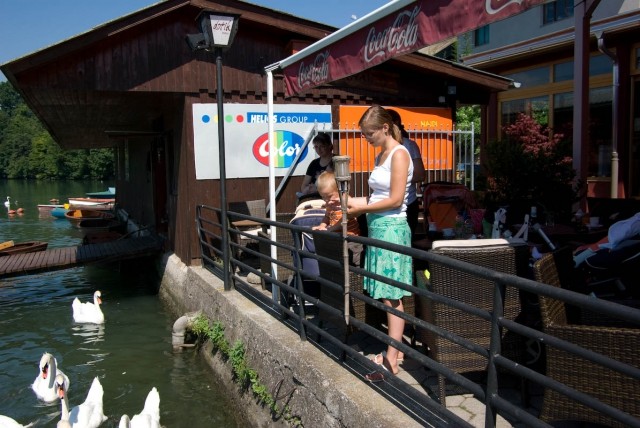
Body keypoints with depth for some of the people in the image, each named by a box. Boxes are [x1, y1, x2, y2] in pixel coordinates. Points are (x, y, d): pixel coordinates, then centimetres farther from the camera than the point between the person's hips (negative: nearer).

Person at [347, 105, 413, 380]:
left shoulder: (399, 154, -10)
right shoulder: (381, 156, 16)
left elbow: (395, 200, -15)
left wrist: (361, 209, -11)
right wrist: (356, 203, 7)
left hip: (391, 229, -8)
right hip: (377, 228, 8)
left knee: (392, 296, -5)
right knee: (387, 296, 10)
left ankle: (391, 361, 1)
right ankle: (395, 349, 20)